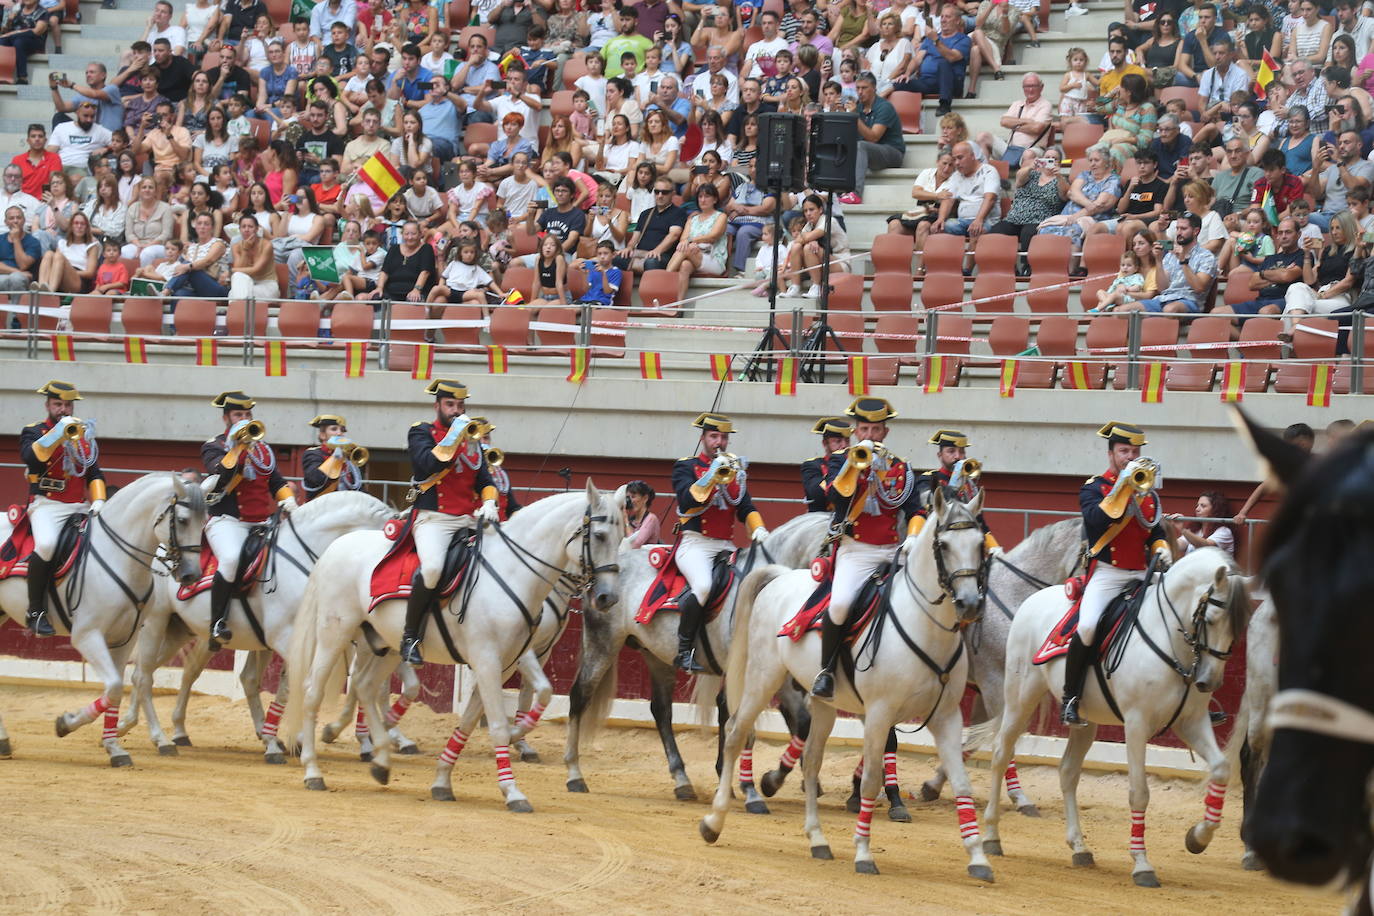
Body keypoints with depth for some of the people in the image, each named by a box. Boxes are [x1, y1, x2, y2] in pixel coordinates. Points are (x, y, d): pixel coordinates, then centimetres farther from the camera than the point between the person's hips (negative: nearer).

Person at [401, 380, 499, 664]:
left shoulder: (472, 438, 23)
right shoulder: (422, 432, 6)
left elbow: (484, 477, 19)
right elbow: (429, 464, -13)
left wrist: (489, 502, 0)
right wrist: (453, 436, -14)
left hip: (470, 520, 7)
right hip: (433, 518, -6)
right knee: (432, 567, -34)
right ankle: (410, 636, -20)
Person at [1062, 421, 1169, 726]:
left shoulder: (1148, 491, 18)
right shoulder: (1094, 487, 1)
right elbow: (1096, 520, -18)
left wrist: (1161, 548, 3)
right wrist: (1124, 486, -20)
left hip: (1142, 574, 6)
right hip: (1107, 573, -5)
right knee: (1087, 626, -28)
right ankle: (1070, 698, -16)